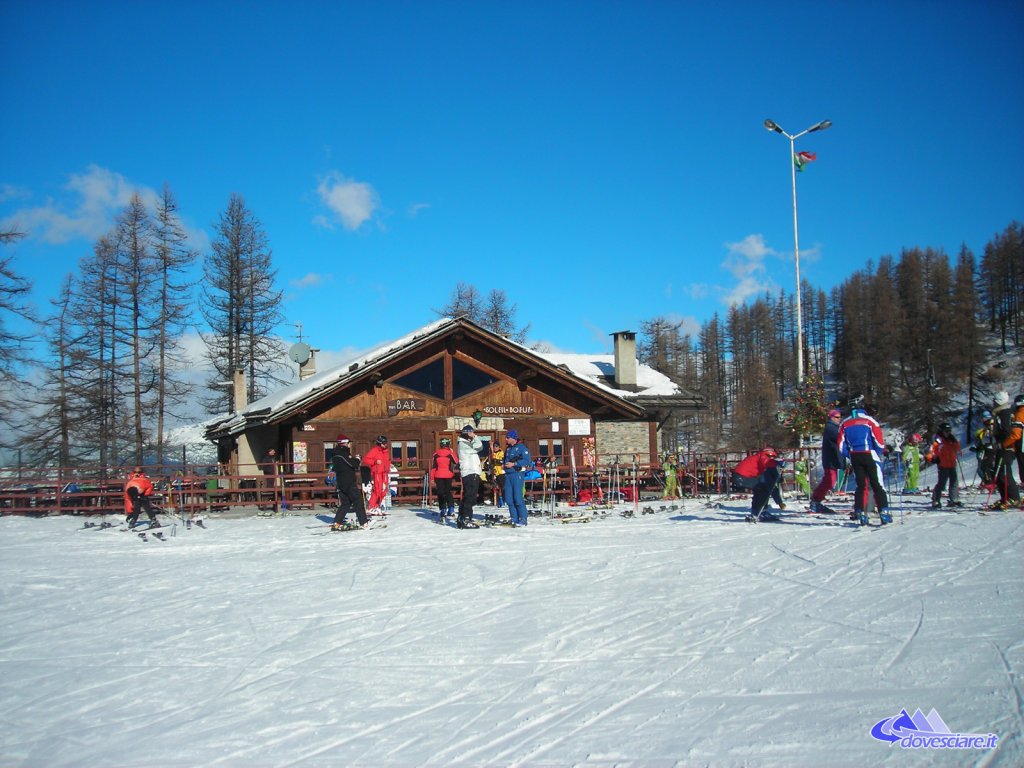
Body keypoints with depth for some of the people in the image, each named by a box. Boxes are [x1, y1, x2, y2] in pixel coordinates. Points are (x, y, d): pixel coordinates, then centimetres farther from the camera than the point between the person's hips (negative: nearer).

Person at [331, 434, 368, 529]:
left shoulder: (335, 455, 13)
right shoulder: (343, 454, -16)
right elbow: (354, 464, -21)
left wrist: (353, 459, 10)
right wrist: (357, 459, 2)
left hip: (340, 483, 9)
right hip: (349, 483, -9)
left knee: (345, 503, 15)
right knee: (358, 502, -2)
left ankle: (337, 523, 9)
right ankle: (363, 522, -3)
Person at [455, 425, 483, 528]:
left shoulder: (467, 443, 21)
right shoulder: (464, 443, -11)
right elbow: (479, 447, -20)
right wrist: (475, 437, -9)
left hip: (470, 473, 10)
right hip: (471, 473, -10)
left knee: (466, 497, 12)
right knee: (470, 497, -11)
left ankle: (461, 519, 16)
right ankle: (466, 519, -13)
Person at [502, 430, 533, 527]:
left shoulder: (522, 447, -5)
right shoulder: (508, 448, 19)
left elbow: (527, 461, -13)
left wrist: (513, 464, -16)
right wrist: (503, 464, 8)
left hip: (518, 474, -8)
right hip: (508, 475, 8)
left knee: (518, 498, -10)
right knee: (509, 498, 3)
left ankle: (523, 519, -2)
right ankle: (515, 519, 10)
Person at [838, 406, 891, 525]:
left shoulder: (844, 423, 10)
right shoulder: (869, 420, -1)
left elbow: (841, 445, 7)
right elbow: (879, 441, -5)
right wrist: (881, 455, 9)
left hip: (854, 457, 3)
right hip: (869, 455, -3)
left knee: (860, 485, 12)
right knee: (877, 485, 0)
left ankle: (859, 512, 4)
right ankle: (883, 512, -7)